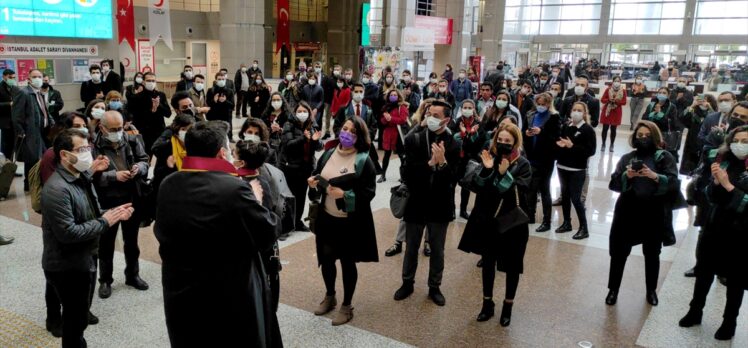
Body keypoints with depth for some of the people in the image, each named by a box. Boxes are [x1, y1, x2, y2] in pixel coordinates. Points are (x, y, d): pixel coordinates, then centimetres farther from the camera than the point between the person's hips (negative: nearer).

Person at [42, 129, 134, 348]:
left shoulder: (82, 178, 6)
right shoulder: (57, 189, -24)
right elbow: (68, 233, -29)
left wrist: (113, 214, -3)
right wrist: (105, 221, -21)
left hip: (84, 260, 9)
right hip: (67, 267, -9)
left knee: (80, 314, 24)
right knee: (75, 319, 8)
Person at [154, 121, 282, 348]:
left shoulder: (167, 186, -5)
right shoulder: (235, 188, -24)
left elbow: (161, 233, 9)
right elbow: (268, 235, -14)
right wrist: (256, 200, 4)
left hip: (180, 294, 6)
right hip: (231, 299, -5)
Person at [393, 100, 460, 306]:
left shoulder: (452, 145, -7)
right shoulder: (413, 139, -6)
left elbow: (452, 178, -13)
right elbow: (409, 171, -15)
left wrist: (442, 162, -29)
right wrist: (430, 163, -26)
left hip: (440, 205, 0)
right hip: (416, 203, 0)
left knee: (437, 249, 14)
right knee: (411, 247, 16)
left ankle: (434, 287, 31)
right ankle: (407, 283, 35)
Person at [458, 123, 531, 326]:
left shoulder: (522, 164, -8)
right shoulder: (489, 158, 0)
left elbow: (519, 191, -19)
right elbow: (477, 187, -8)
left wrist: (505, 174, -28)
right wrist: (486, 170, -22)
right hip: (488, 219, 3)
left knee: (511, 265, 10)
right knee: (488, 262, 14)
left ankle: (508, 307, 27)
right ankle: (487, 303, 29)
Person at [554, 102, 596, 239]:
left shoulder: (588, 130, -7)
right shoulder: (566, 127, 9)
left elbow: (591, 150, -13)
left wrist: (572, 146, -21)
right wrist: (559, 144, -4)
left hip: (577, 169, -5)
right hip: (563, 167, 6)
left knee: (575, 198, -5)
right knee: (565, 196, 12)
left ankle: (584, 228, 6)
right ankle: (567, 223, 26)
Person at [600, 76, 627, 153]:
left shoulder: (623, 91, -1)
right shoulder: (608, 89, -3)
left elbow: (624, 102, -5)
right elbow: (602, 99, -3)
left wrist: (616, 101, -20)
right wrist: (609, 100, -21)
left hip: (616, 112, 0)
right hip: (607, 111, 0)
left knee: (613, 129, 5)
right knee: (605, 128, 0)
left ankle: (612, 145, 13)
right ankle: (603, 144, 10)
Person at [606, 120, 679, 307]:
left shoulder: (665, 157, 0)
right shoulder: (627, 158, 5)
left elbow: (674, 183, -12)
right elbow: (613, 183, -3)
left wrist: (655, 176, -28)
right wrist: (626, 176, -22)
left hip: (654, 214, -1)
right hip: (627, 212, 1)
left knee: (652, 254, 14)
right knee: (619, 253, 3)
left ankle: (651, 290, 32)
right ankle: (613, 290, 19)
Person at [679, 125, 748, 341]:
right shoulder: (724, 161, -2)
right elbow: (711, 197, 1)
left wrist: (728, 186, -26)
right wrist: (716, 182, -17)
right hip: (715, 227, 3)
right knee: (704, 271, 14)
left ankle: (729, 323, 29)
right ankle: (695, 312, 32)